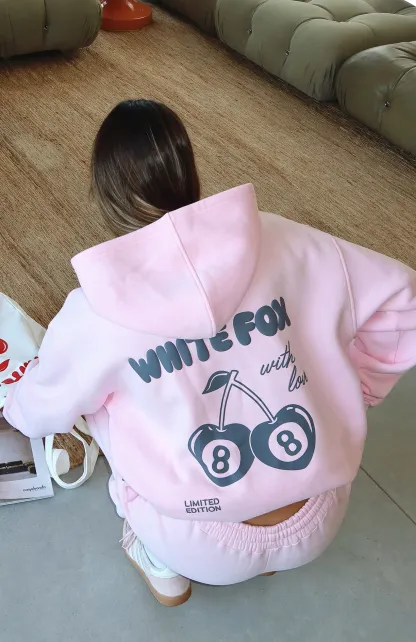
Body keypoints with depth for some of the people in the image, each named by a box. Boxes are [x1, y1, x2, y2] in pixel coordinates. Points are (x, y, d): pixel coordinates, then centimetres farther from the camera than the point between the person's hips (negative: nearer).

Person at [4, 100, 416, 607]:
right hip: (320, 521, 3)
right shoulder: (283, 241, -12)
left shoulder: (97, 309, -15)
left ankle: (165, 570, 31)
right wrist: (354, 391, 14)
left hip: (209, 551, -2)